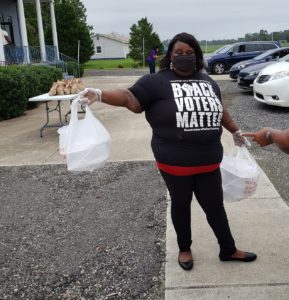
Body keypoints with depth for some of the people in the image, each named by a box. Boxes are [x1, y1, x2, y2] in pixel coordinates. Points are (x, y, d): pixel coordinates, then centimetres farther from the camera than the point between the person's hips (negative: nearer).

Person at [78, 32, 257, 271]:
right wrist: (99, 95, -32)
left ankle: (228, 250, 35)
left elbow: (219, 109, 23)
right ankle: (184, 249, 37)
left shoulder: (207, 81, 10)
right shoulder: (157, 81, -7)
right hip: (175, 162, -4)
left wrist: (236, 132, 32)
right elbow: (130, 98, -16)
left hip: (209, 161, 4)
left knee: (215, 206, 15)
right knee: (181, 205, 15)